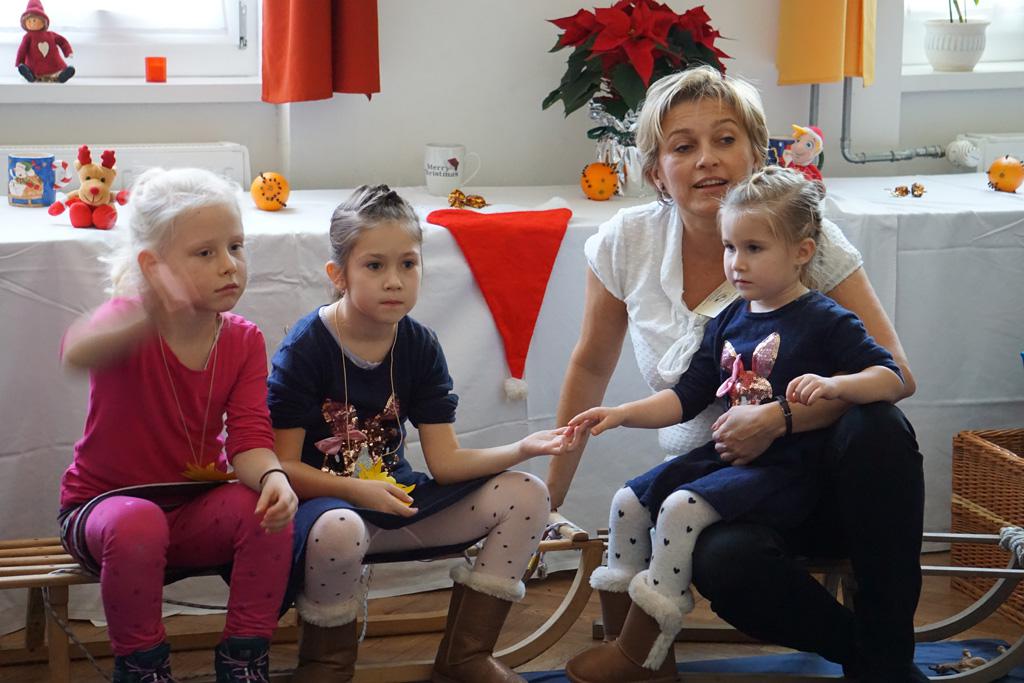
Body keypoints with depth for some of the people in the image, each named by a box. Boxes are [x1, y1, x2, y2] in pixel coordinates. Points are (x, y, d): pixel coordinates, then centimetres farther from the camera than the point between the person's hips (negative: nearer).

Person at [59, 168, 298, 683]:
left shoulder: (244, 341, -4)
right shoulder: (128, 322, -18)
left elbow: (248, 437, -13)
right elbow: (77, 353, -43)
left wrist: (272, 476, -38)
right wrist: (145, 318, -66)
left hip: (193, 513, 3)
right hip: (103, 504, -3)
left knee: (268, 510, -26)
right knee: (138, 523, -37)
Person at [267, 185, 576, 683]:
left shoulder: (420, 347, 2)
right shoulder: (306, 348, -14)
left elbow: (445, 461, -2)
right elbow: (284, 467, -15)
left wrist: (522, 449, -17)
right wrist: (356, 490, -30)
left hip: (395, 495, 6)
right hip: (323, 500, -6)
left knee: (526, 496, -6)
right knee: (338, 530, -42)